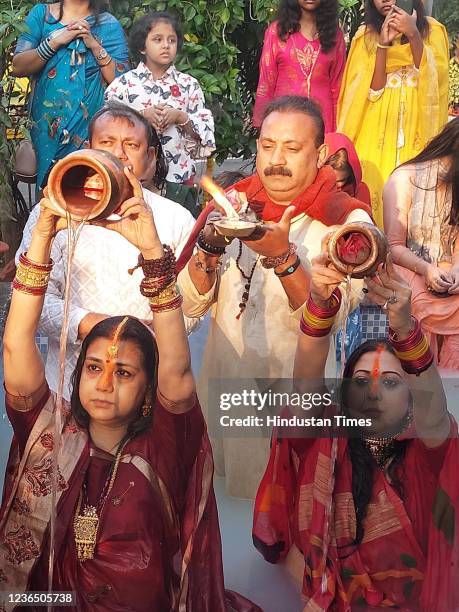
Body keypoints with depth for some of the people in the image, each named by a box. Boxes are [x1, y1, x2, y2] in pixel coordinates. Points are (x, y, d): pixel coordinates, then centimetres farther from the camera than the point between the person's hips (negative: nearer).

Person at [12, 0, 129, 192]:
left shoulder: (108, 24, 4)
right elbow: (18, 67, -5)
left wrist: (95, 46, -12)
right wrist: (56, 41, -12)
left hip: (91, 125, -1)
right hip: (48, 125, 1)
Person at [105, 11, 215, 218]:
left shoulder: (188, 84, 5)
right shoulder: (124, 84, 1)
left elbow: (206, 134, 3)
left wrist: (180, 117, -12)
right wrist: (142, 116, -13)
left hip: (180, 180, 1)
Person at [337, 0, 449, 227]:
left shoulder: (432, 30, 6)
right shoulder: (366, 35, 6)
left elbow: (434, 80, -8)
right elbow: (373, 88, -4)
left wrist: (413, 35, -18)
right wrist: (382, 45, -16)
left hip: (416, 132, 0)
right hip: (376, 133, 0)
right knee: (372, 191, -6)